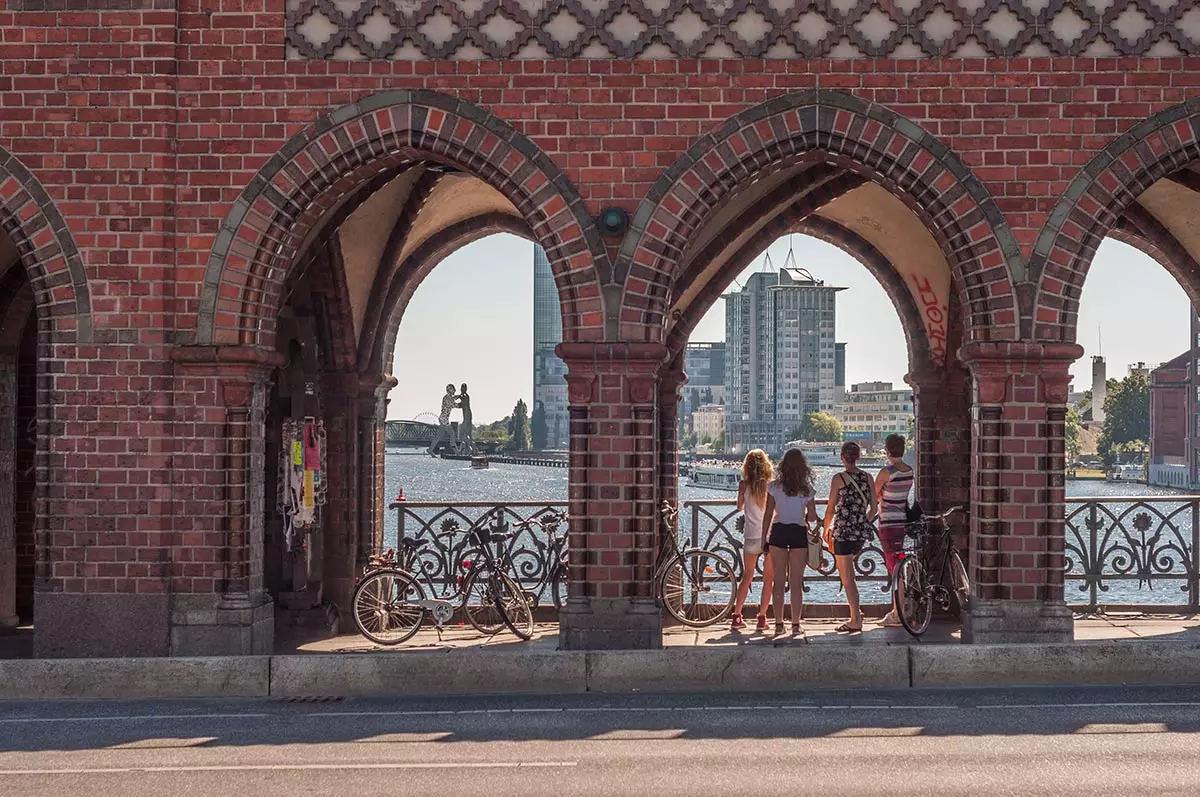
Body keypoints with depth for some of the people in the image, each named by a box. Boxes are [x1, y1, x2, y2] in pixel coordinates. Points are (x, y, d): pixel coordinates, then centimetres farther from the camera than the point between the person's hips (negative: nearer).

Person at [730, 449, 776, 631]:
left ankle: (737, 616, 10)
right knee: (768, 578, 8)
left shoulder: (744, 485, -3)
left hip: (752, 536, 1)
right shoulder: (771, 485, -6)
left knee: (747, 576, 14)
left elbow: (739, 507, 11)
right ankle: (762, 618, 6)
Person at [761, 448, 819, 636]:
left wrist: (763, 538, 8)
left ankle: (779, 623, 5)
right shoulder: (806, 489, -1)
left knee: (778, 580, 6)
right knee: (796, 582, 5)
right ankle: (796, 624, 5)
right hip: (799, 533, 0)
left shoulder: (774, 487, -1)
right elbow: (812, 517, 0)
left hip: (778, 532, 0)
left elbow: (767, 515, 1)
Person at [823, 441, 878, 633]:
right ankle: (856, 609, 22)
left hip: (844, 531, -6)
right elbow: (874, 508, 7)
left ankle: (856, 621, 0)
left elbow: (831, 509, -6)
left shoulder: (839, 479, -10)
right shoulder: (867, 478, 4)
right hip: (862, 532, 6)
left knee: (847, 578, 1)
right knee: (847, 571, 28)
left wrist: (826, 529, 9)